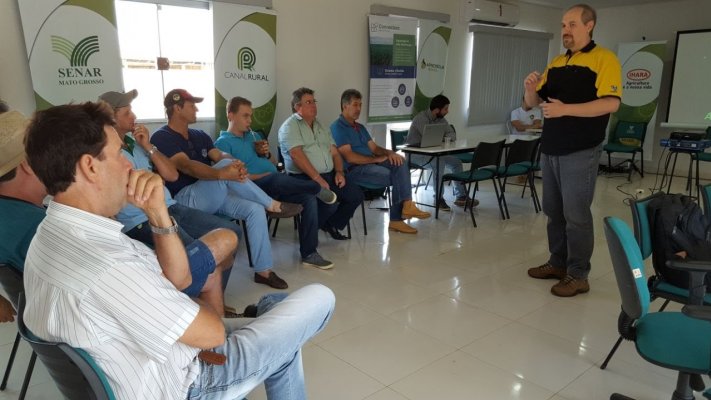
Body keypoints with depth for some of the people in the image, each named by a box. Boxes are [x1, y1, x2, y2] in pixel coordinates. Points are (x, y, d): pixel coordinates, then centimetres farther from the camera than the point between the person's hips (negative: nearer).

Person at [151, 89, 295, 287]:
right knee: (225, 165, -30)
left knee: (255, 209, -15)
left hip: (212, 196, 7)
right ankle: (272, 205, -17)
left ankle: (263, 270, -8)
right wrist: (222, 173, -44)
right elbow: (187, 166, -26)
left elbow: (221, 155, 0)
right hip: (185, 199, -7)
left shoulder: (199, 135, 17)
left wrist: (237, 164, -25)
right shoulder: (162, 138, -8)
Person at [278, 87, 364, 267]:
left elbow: (335, 152, 18)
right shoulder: (290, 126, -4)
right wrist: (317, 178, -23)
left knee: (356, 195, -7)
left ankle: (332, 226, 13)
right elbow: (296, 154, -17)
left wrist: (339, 172, -1)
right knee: (329, 202, -30)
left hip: (329, 175, 8)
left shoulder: (320, 127, 20)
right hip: (304, 178, -8)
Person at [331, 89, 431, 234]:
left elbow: (374, 148, 17)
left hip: (371, 163, 8)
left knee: (400, 162, -16)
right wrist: (376, 159, -15)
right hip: (354, 169, -8)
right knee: (397, 177, -22)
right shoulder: (337, 127, -6)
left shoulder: (360, 127, 24)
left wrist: (389, 153, -5)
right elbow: (349, 157, -17)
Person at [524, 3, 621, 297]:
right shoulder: (555, 64, 15)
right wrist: (531, 89, -7)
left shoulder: (603, 59, -5)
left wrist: (565, 109, -23)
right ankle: (558, 263, 26)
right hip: (550, 149, 7)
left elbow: (611, 103, -17)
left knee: (576, 215, -2)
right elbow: (534, 103, 15)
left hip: (580, 152, -7)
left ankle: (578, 275, 8)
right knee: (553, 211, 13)